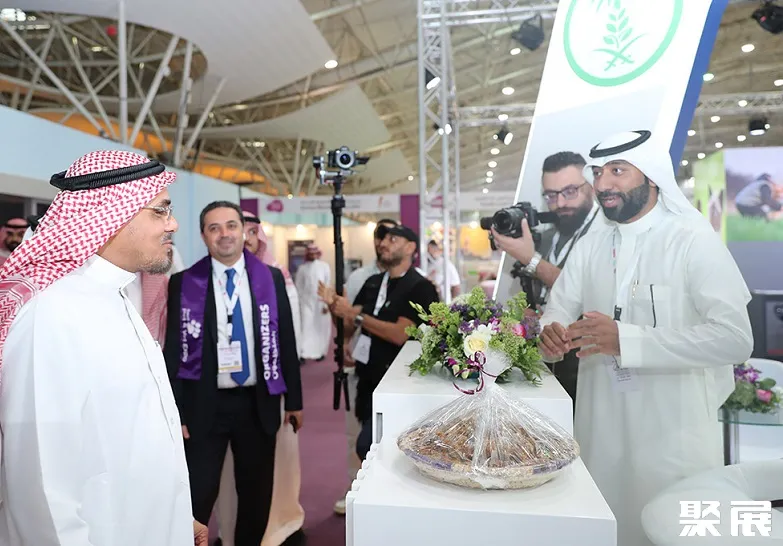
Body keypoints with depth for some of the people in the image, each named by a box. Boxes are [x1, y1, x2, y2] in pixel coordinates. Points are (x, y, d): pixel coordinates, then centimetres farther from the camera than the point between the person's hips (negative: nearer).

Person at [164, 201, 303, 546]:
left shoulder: (271, 279, 1)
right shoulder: (183, 283, -3)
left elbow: (286, 341, 4)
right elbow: (173, 351, -2)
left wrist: (294, 400, 4)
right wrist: (175, 412, -5)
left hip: (258, 402, 2)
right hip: (204, 405, -2)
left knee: (257, 493, 16)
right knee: (198, 495, 4)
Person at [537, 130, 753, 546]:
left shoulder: (694, 241, -10)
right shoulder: (589, 246, 7)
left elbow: (734, 338, -20)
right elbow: (558, 312, 3)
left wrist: (625, 339, -28)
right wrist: (552, 334, -20)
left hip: (674, 433, -4)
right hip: (600, 429, 5)